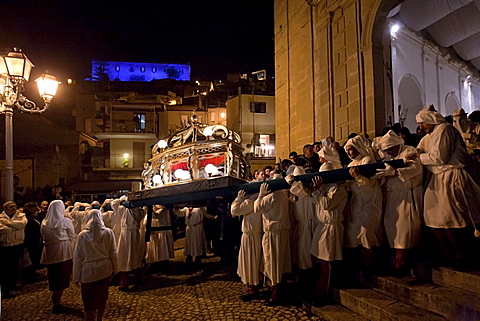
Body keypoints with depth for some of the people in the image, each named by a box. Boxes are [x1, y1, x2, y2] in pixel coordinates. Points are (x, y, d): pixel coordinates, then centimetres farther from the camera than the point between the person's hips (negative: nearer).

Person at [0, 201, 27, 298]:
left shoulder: (21, 216, 5)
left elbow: (22, 224, -16)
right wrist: (14, 227, -15)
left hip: (17, 245, 1)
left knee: (14, 268, 9)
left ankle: (12, 288, 22)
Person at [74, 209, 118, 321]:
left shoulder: (82, 235, -9)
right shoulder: (108, 233, -8)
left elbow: (78, 257, -4)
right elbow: (113, 253, -3)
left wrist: (76, 276, 6)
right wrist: (114, 269, 10)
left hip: (88, 271, -1)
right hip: (104, 269, 2)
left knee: (88, 300, 12)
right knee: (102, 297, 18)